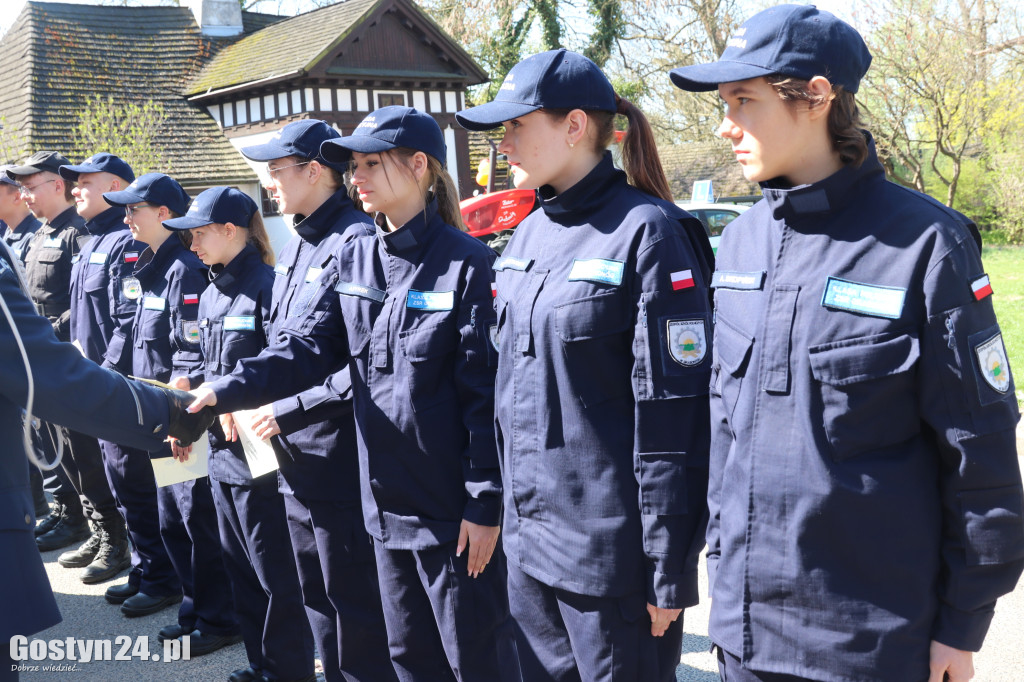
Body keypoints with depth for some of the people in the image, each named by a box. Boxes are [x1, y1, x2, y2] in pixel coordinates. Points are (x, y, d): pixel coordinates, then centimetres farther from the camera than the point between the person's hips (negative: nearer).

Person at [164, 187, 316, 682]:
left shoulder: (266, 287, -15)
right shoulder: (211, 295, 12)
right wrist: (191, 382, 2)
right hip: (223, 450, 9)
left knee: (275, 572, 2)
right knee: (239, 566, 18)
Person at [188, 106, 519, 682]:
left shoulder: (467, 263, -13)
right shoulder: (352, 262, 7)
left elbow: (487, 393, -15)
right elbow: (306, 344, -1)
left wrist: (485, 503, -15)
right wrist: (226, 391, -16)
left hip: (453, 505, -6)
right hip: (388, 498, 7)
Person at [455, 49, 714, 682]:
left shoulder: (647, 233, -14)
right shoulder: (528, 236, 9)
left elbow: (673, 414, -17)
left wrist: (670, 572, -16)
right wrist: (508, 511, 15)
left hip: (610, 552, -7)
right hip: (529, 541, 7)